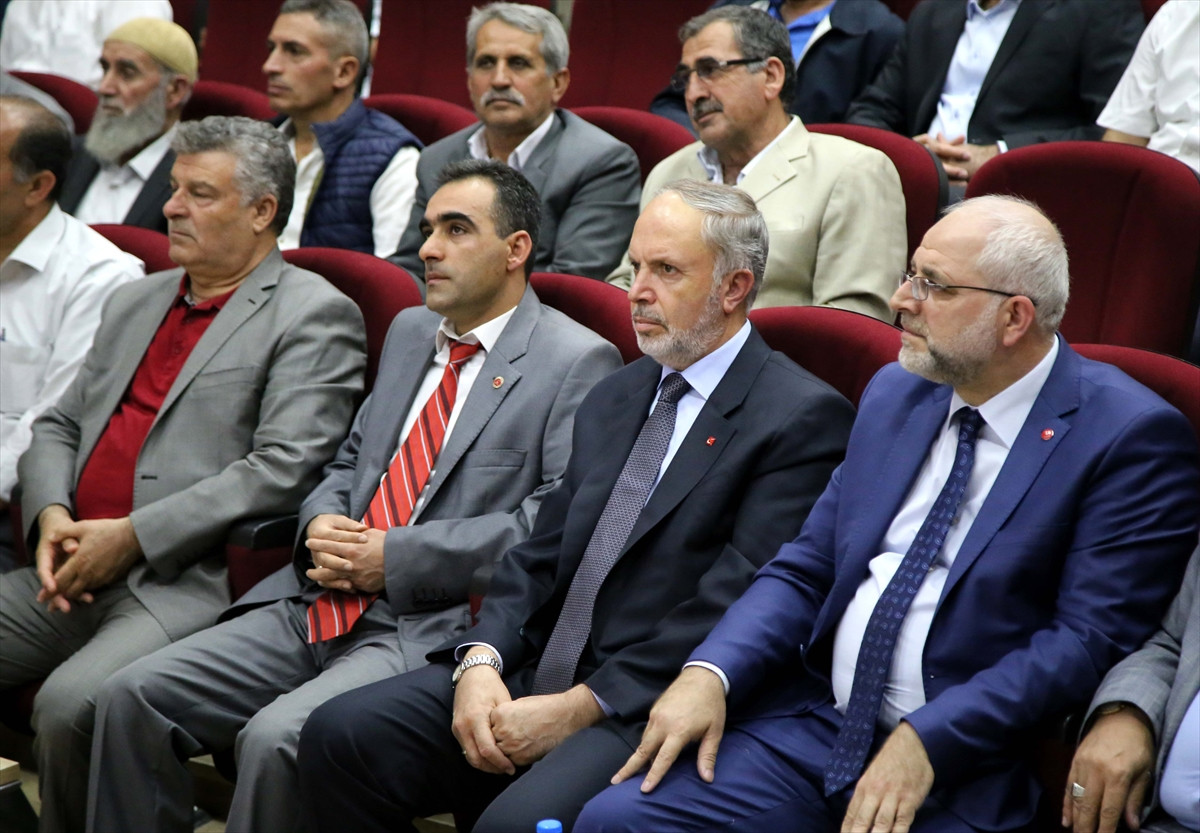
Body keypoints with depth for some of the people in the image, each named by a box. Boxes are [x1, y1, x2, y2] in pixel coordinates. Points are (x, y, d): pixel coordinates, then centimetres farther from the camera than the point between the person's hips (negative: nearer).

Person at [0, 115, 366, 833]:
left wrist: (132, 536, -14)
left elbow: (283, 471, -13)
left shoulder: (313, 315, -2)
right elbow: (59, 427, 23)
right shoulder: (136, 301, 23)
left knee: (71, 703, -30)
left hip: (190, 584, -7)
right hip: (72, 575, 7)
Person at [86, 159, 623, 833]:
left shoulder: (579, 362, -4)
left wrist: (397, 557, -16)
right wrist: (323, 525, 2)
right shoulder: (410, 331, 21)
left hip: (432, 630, -7)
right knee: (132, 699, -9)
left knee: (277, 738, -30)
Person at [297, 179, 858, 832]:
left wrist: (582, 706, -17)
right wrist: (481, 660, -5)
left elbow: (733, 604, -15)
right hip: (537, 677, 7)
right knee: (339, 736, -10)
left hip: (654, 709, -7)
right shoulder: (613, 399, 18)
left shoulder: (803, 418, -7)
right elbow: (540, 554, 14)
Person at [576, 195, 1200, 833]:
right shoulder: (895, 393, 13)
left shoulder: (1130, 437, -8)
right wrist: (710, 673, -4)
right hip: (816, 726, 6)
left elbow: (1090, 637, -14)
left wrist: (927, 742, -20)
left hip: (963, 779, -6)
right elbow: (805, 568, 13)